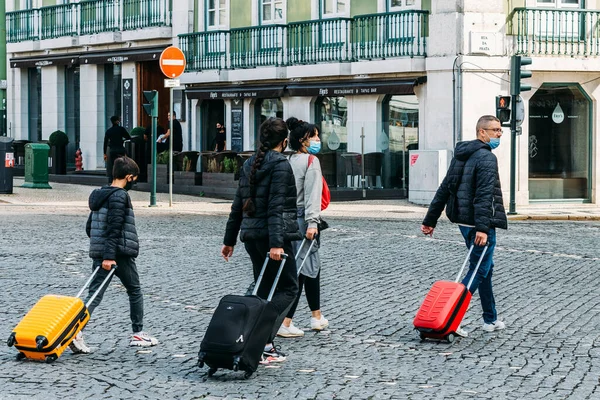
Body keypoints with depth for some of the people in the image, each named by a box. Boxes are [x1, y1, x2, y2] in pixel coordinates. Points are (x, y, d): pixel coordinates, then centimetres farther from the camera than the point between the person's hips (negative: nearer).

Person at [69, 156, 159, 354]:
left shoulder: (99, 195, 15)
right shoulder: (120, 196, -13)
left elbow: (89, 227, 19)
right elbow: (114, 228, -21)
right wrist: (109, 256, -24)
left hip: (99, 254, 7)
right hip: (119, 254, -7)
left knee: (94, 294, 0)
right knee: (135, 292, 11)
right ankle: (138, 334, 19)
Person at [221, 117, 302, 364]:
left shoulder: (250, 164, 14)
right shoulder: (280, 164, -10)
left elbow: (238, 205, 17)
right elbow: (276, 206, -19)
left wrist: (229, 239, 21)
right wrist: (276, 243, -24)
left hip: (250, 234, 8)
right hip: (273, 234, -8)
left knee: (264, 289, 14)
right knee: (288, 288, 0)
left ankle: (264, 345, 14)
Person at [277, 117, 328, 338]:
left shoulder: (289, 161, 13)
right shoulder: (311, 161, -10)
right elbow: (312, 194, -18)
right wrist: (312, 222, -24)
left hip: (289, 218, 8)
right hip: (303, 218, -8)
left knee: (312, 267, 18)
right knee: (301, 270, -5)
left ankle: (317, 317, 25)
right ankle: (285, 323, -10)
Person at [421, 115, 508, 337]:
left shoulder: (461, 156, 16)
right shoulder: (487, 158, -14)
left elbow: (444, 189, 16)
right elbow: (484, 195, -25)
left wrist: (430, 220, 18)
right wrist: (482, 228, -32)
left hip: (464, 221, 10)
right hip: (479, 224, -10)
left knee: (485, 268, 19)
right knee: (479, 270, -5)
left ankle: (491, 320, 26)